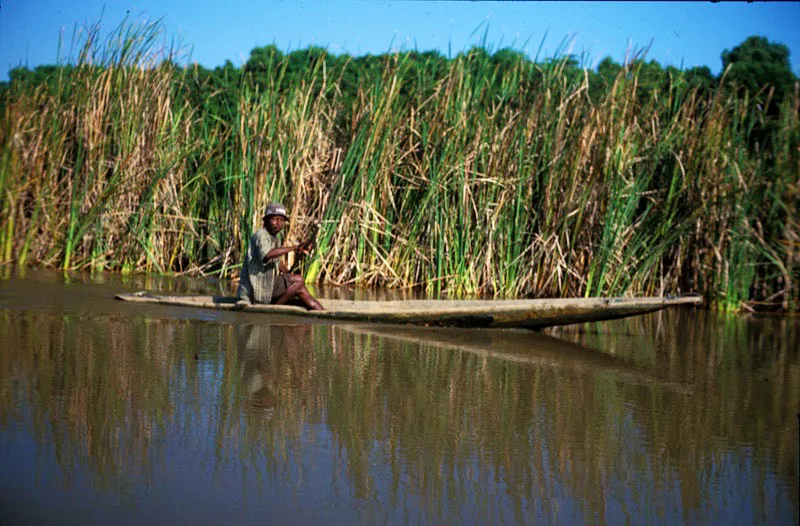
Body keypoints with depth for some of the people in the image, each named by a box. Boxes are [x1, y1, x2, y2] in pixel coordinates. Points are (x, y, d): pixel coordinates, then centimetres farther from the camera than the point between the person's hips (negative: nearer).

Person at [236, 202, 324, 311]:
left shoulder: (274, 239, 16)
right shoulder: (260, 235, -14)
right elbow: (267, 255, -37)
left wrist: (289, 274, 19)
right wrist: (294, 248, -37)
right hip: (257, 288, -9)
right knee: (298, 281, -14)